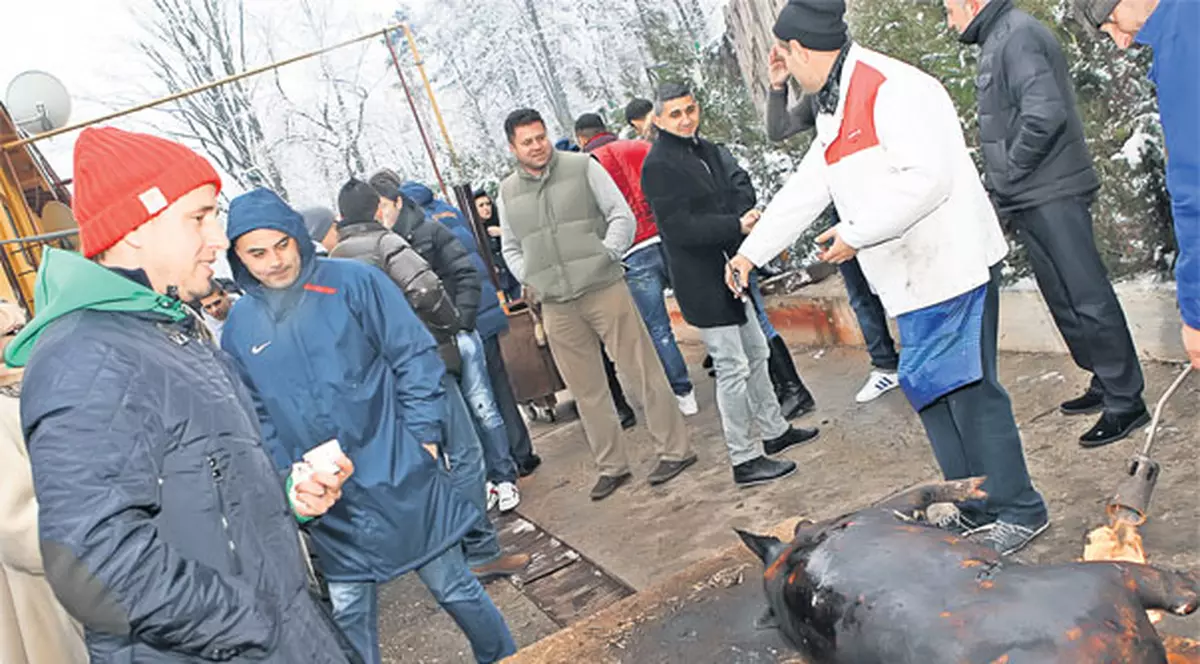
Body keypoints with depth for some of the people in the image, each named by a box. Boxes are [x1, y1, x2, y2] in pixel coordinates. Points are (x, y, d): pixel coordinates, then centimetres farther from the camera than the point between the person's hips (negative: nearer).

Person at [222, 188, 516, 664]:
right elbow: (257, 416, 11)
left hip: (400, 478, -3)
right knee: (349, 613, 13)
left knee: (454, 588, 11)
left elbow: (415, 357, -6)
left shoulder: (354, 282, -8)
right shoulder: (239, 328, 3)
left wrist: (423, 435, -9)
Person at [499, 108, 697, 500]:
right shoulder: (508, 191, 11)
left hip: (603, 289, -3)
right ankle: (611, 466, 21)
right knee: (585, 390, 9)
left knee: (643, 371, 1)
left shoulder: (582, 167, 1)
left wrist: (606, 254, -10)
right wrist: (528, 280, 6)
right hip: (556, 307, 3)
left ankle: (675, 449, 14)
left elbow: (622, 216, 1)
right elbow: (510, 248, 21)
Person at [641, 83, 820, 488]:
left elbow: (732, 194, 15)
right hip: (702, 284, -9)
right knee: (732, 368, -5)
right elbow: (679, 228, -22)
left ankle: (774, 432, 36)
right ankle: (744, 460, 7)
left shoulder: (704, 149, 13)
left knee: (756, 353, 19)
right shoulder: (658, 166, -15)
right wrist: (738, 226, -28)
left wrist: (748, 215, -9)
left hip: (729, 272, 10)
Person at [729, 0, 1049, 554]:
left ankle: (1019, 512, 12)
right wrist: (751, 252, 25)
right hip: (914, 278, 10)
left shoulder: (892, 88, -16)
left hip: (949, 266, -10)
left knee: (966, 389, -4)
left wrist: (855, 234, -18)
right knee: (930, 390, 13)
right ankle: (976, 509, 25)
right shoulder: (836, 109, 16)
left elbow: (927, 177, -25)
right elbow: (805, 190, 22)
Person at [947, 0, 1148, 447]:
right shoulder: (998, 41, 17)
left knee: (1088, 298, -5)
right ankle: (1105, 384, 26)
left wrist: (1008, 175, -15)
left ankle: (1126, 402, 3)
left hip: (1051, 197, -10)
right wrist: (1005, 186, 11)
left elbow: (1045, 113, -25)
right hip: (1032, 201, 10)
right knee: (1064, 300, 15)